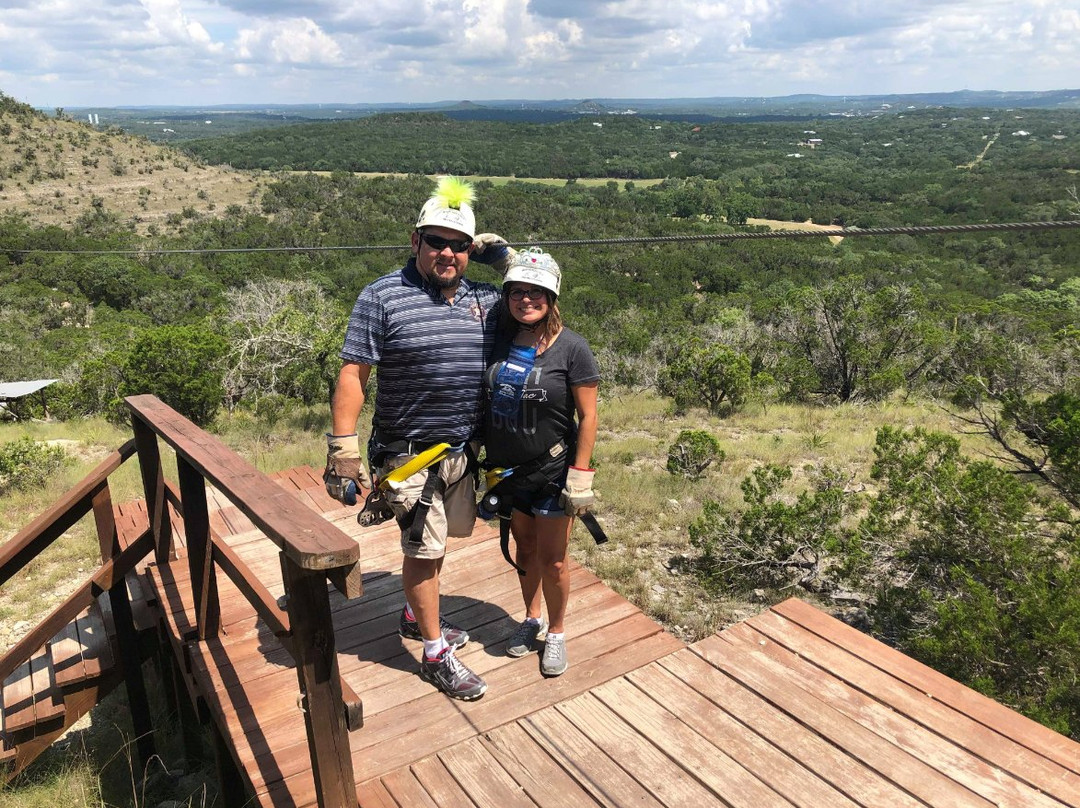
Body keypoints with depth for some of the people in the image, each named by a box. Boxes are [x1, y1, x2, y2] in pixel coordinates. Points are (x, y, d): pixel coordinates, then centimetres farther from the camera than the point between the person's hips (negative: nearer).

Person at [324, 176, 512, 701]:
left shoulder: (483, 299, 4)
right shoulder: (383, 297, -11)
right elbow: (352, 374, -13)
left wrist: (511, 263, 1)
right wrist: (343, 448, -18)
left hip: (463, 449, 6)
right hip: (409, 453, -6)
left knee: (436, 539, 21)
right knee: (424, 547, 3)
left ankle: (415, 615, 45)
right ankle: (435, 654, 21)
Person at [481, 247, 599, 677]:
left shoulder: (571, 347, -15)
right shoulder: (499, 339, -2)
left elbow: (587, 416, -12)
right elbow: (485, 401, 10)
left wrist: (580, 477, -14)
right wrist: (487, 461, 7)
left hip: (552, 471, -4)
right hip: (507, 469, 4)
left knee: (552, 561, 6)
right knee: (524, 549, 20)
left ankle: (556, 632, 30)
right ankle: (531, 618, 42)